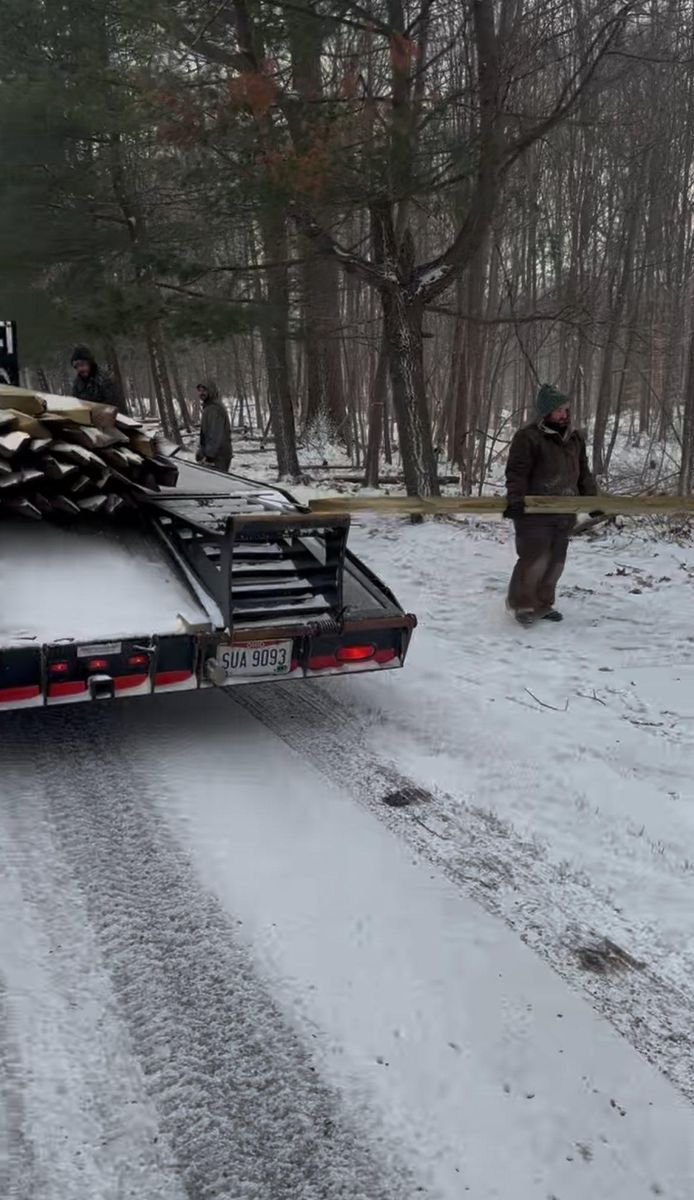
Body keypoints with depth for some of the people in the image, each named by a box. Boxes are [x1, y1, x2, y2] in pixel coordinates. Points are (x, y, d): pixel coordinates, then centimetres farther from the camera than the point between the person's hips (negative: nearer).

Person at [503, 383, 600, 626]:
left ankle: (543, 604, 25)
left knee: (555, 561, 12)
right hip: (535, 513, -7)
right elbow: (516, 472, -15)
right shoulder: (528, 437, -9)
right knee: (535, 559, -8)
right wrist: (516, 499, -26)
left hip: (565, 514, 7)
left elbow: (583, 474, 20)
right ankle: (521, 604, 9)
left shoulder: (575, 438, 14)